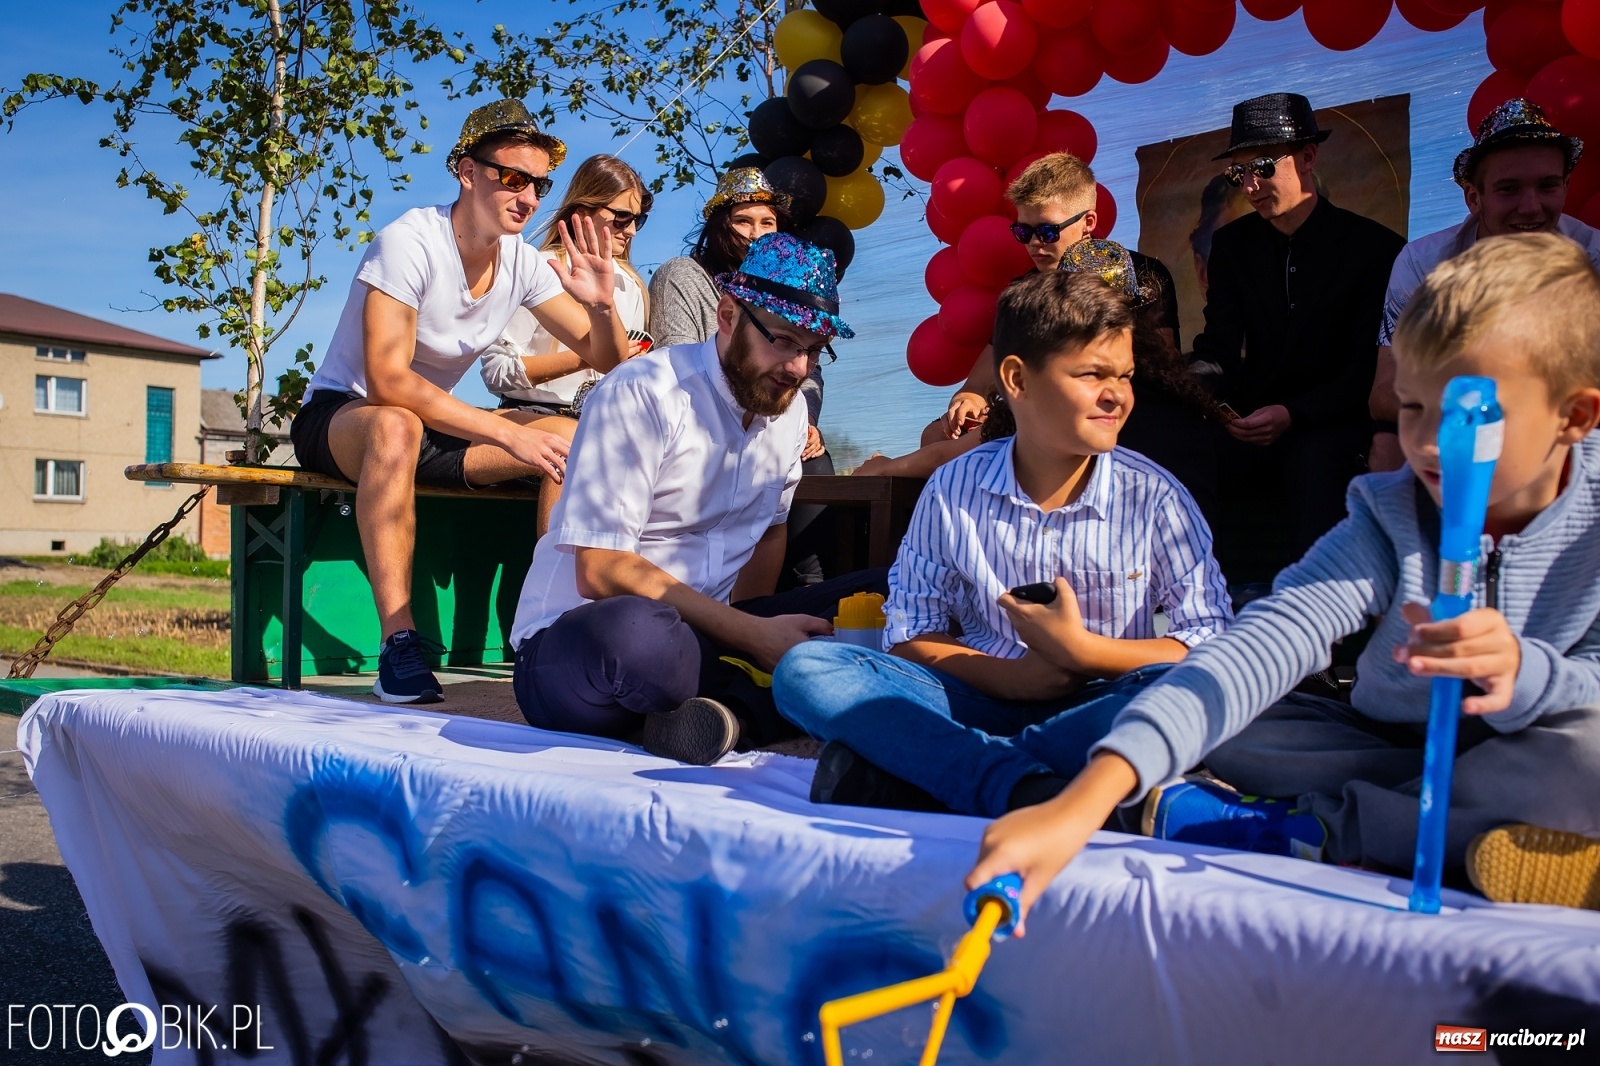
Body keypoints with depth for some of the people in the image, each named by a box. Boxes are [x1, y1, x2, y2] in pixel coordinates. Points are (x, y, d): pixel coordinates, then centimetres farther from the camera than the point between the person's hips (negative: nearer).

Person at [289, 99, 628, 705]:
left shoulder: (523, 264, -4)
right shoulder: (410, 242, -22)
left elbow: (607, 362, -1)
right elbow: (387, 381, -32)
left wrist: (603, 304, -23)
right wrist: (508, 433, -36)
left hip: (436, 425, 6)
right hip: (339, 417, -6)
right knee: (396, 427, -41)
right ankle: (399, 644, -39)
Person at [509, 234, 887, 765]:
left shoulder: (789, 410, 8)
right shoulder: (641, 395, -15)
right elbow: (600, 572, -20)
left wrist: (752, 634, 1)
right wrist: (751, 633, -21)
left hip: (700, 634, 7)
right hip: (575, 637, -7)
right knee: (641, 632, -42)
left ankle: (734, 711, -23)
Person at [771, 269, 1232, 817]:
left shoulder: (1154, 497, -2)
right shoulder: (954, 488, 1)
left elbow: (1212, 645, -6)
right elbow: (909, 634, 3)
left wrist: (1079, 650, -18)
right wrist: (1010, 676, -15)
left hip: (1094, 709, -1)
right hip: (983, 696, 1)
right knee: (805, 669, -19)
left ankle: (910, 768, -31)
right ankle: (1025, 786, -33)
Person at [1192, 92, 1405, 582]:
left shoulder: (1377, 247, -4)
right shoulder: (1232, 244, 9)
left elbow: (1369, 368, -7)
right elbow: (1219, 347, 4)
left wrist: (1293, 414, -23)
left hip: (1334, 424, -3)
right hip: (1251, 422, 4)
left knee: (1314, 459, -37)